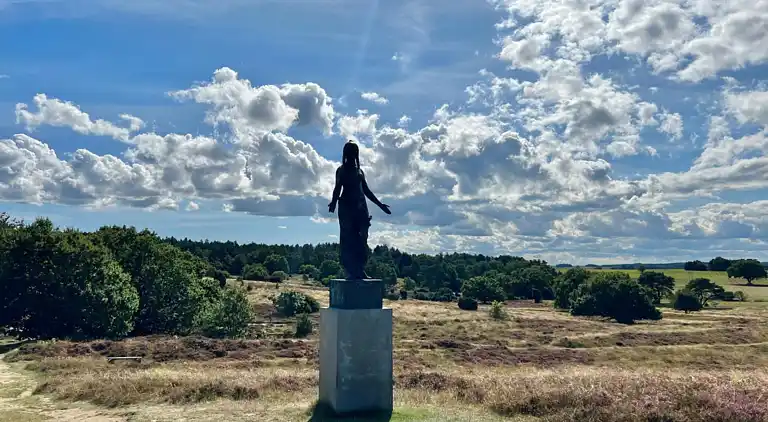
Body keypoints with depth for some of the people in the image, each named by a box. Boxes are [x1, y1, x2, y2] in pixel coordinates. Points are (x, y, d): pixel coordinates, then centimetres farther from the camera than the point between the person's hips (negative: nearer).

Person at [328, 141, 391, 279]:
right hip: (346, 207, -6)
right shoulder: (341, 170, 2)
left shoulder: (359, 171, 18)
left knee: (361, 240, 1)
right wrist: (333, 202, -29)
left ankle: (360, 270, 4)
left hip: (361, 207, 6)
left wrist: (380, 204, 23)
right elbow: (338, 188, -10)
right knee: (348, 240, -6)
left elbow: (366, 190, 23)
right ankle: (351, 272, -6)